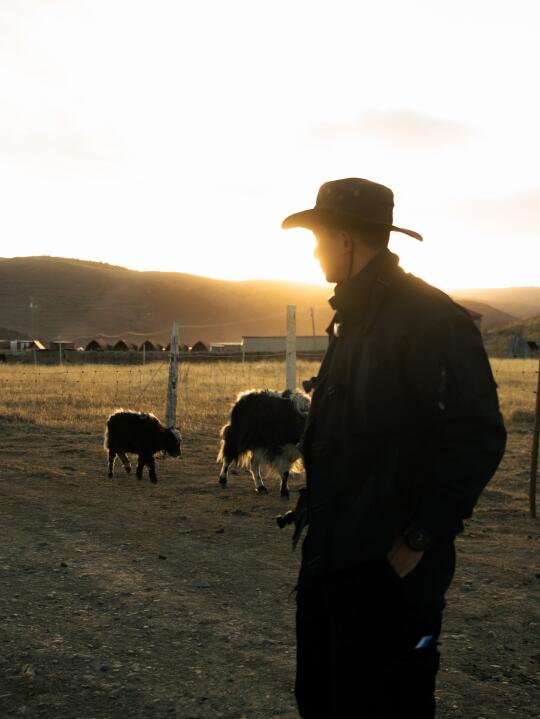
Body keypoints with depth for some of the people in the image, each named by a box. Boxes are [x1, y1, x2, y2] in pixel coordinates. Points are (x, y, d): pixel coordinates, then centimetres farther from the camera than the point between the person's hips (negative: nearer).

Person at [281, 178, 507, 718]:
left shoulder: (430, 319, -17)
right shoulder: (353, 319, 13)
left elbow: (477, 439, -22)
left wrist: (418, 541, -20)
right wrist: (320, 522, 15)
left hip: (388, 570, -9)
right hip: (328, 559, 9)